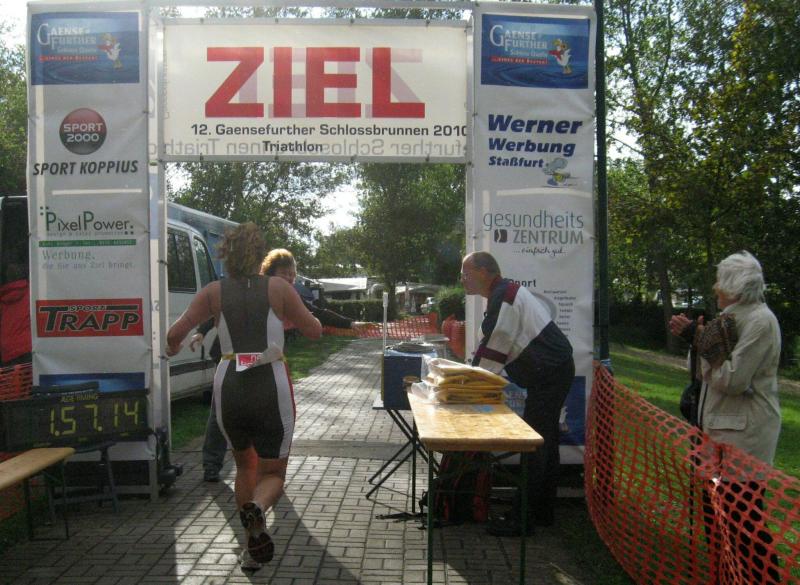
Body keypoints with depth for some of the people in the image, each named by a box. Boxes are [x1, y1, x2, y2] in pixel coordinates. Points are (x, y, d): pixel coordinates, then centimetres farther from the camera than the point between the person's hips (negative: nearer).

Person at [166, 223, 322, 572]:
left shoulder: (214, 292, 2)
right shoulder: (278, 288, -2)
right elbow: (315, 331, 4)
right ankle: (257, 507, -22)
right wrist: (294, 310, 24)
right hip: (272, 388, -2)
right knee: (272, 473, 13)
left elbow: (175, 335, 0)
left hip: (230, 388, 2)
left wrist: (173, 348, 23)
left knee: (244, 466, 26)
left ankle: (254, 546, 28)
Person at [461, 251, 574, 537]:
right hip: (555, 371, 11)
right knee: (545, 441, 17)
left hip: (549, 374, -11)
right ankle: (543, 511, 28)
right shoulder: (506, 293, 14)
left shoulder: (504, 296, -18)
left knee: (535, 445, -5)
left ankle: (522, 518, 2)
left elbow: (494, 347, -20)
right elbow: (494, 345, 17)